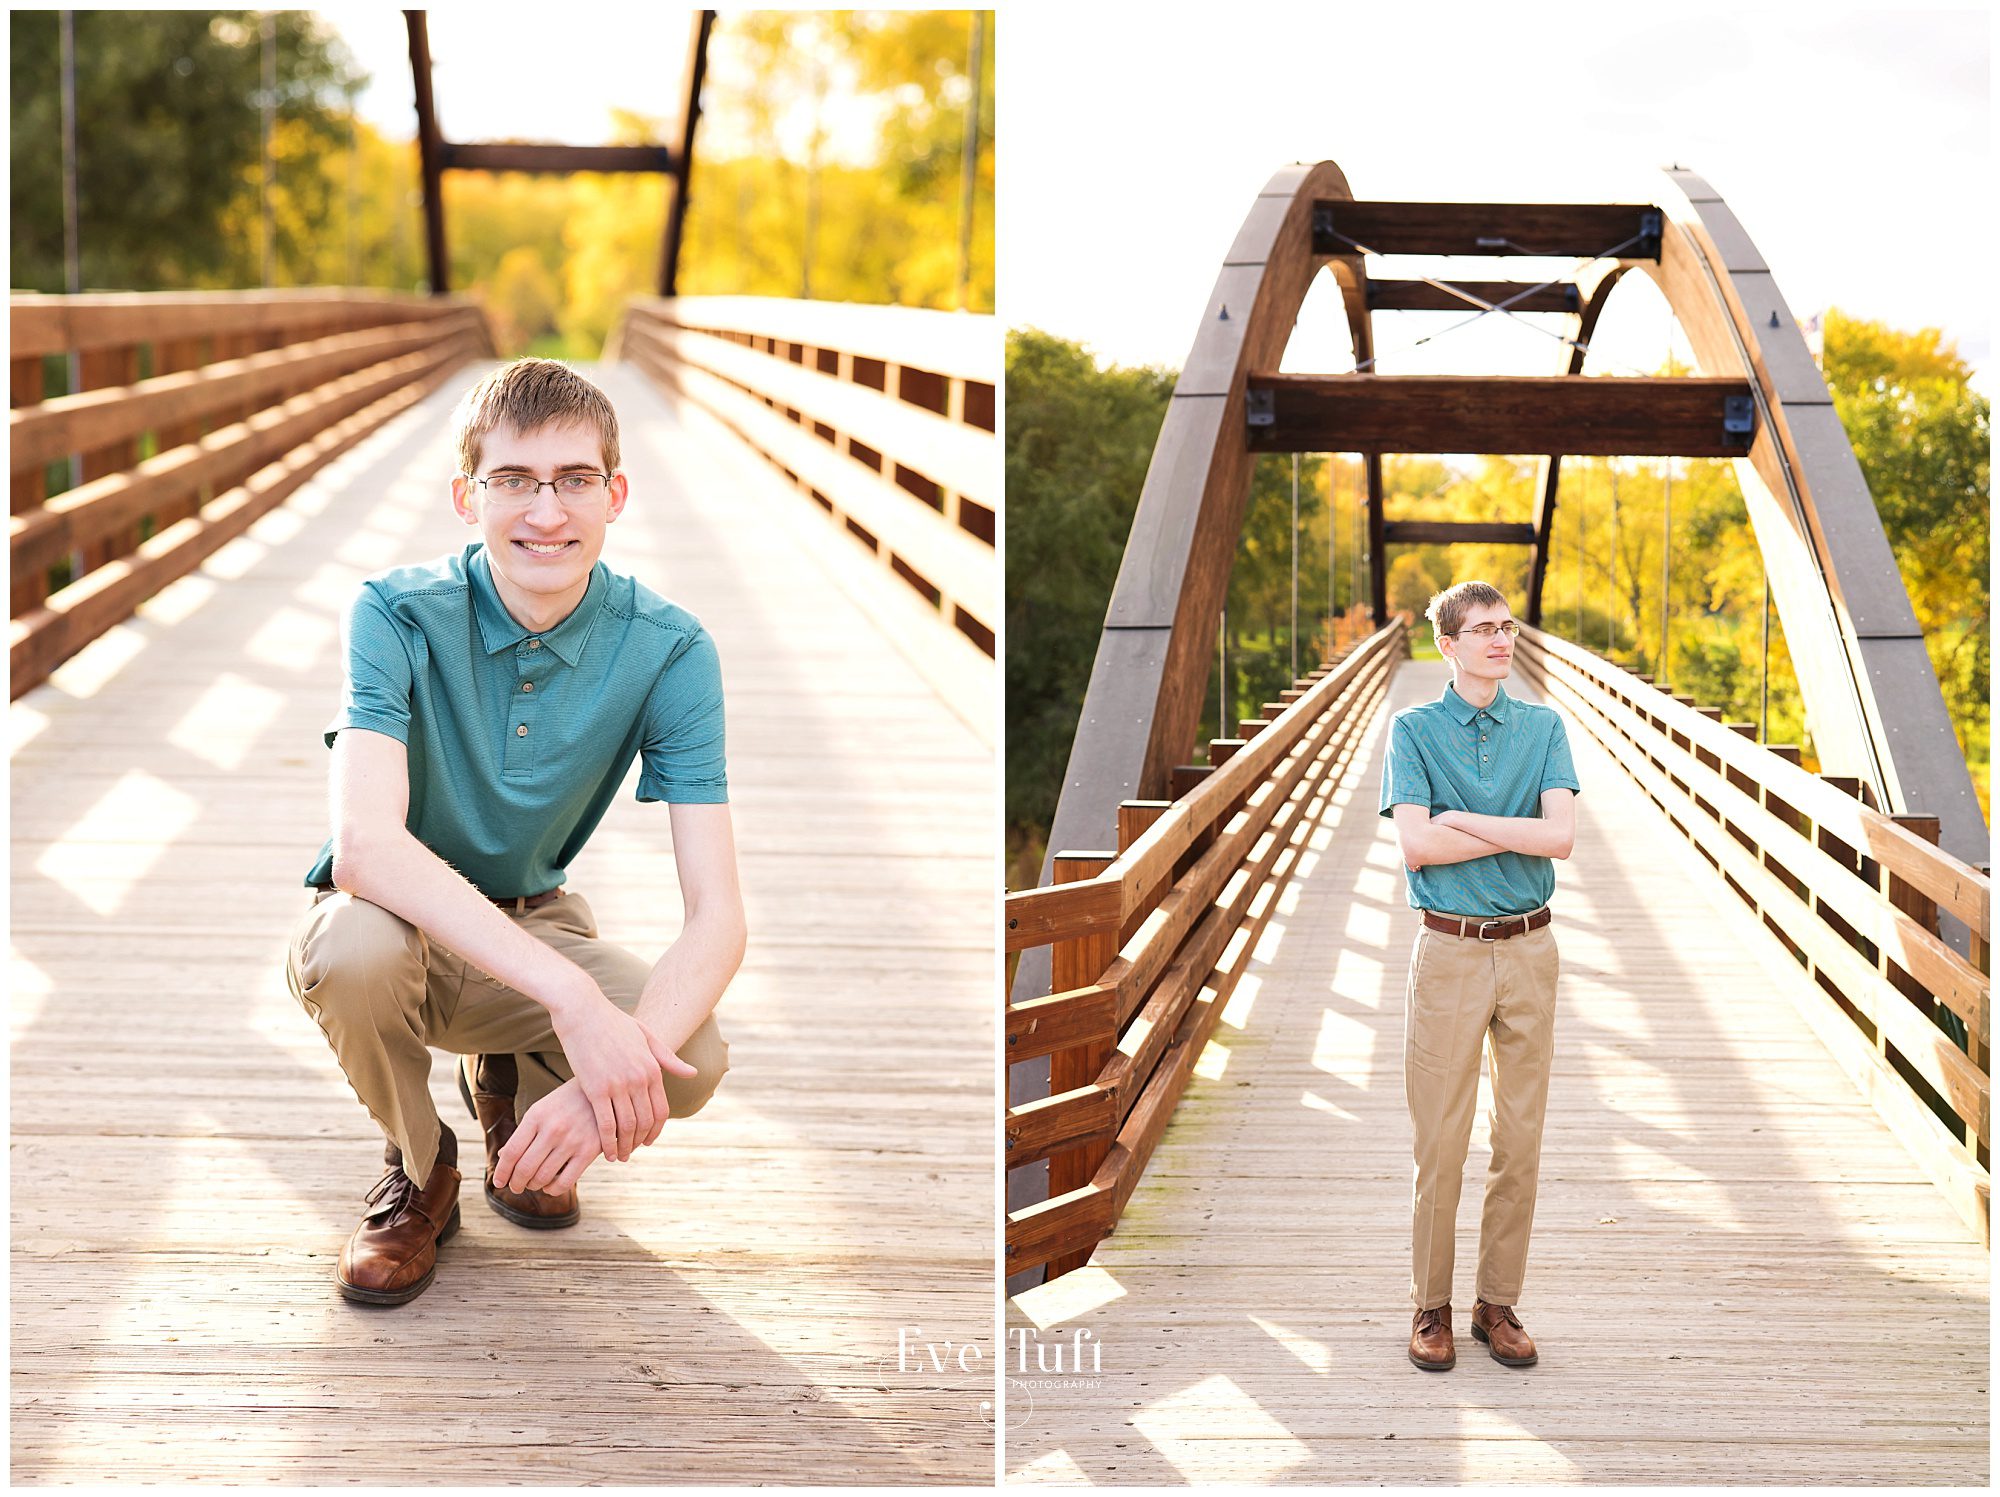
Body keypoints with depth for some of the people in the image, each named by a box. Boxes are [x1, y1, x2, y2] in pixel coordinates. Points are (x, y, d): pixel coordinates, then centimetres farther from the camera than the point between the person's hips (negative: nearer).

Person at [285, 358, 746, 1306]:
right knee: (354, 944, -38)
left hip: (534, 922, 2)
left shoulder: (667, 651, -18)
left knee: (695, 1060, -27)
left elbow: (716, 916, -23)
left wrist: (609, 1079, -42)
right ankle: (419, 1168, -3)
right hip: (401, 919, -2)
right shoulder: (397, 616, -23)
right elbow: (363, 843, -39)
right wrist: (574, 997, -49)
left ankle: (509, 1086, 10)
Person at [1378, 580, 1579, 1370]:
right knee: (1441, 1138, 0)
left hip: (1529, 949, 3)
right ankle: (1431, 1306, 12)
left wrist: (1464, 819, -11)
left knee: (1521, 1138, 6)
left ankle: (1499, 1303, 18)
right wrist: (1523, 831, -10)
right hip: (1449, 950, -2)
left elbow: (1562, 836, -8)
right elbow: (1415, 843, -14)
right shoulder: (1413, 729, -1)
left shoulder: (1543, 727, 6)